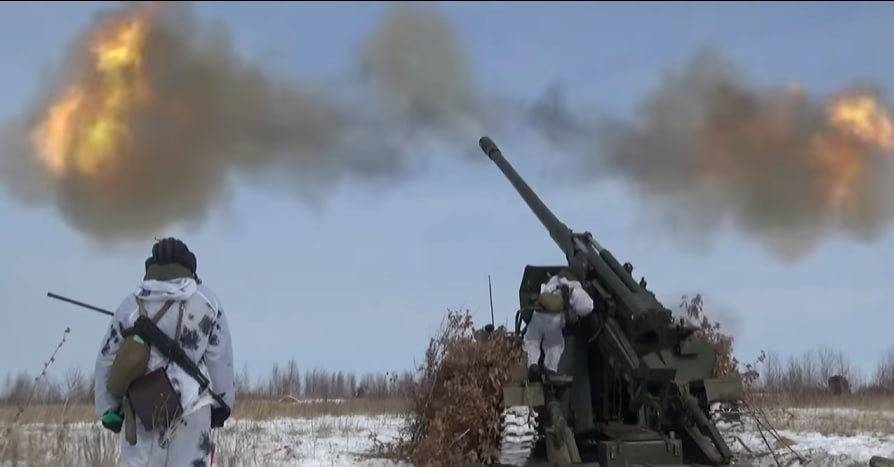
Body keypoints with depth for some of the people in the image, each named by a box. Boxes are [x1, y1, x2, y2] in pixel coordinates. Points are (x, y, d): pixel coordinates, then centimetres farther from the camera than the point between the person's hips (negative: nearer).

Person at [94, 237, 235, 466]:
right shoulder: (206, 300, 0)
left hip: (142, 410, 1)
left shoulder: (131, 304, 2)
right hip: (191, 408, -1)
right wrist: (222, 401, 13)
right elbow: (220, 358, 2)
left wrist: (108, 408, 14)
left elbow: (107, 359, 5)